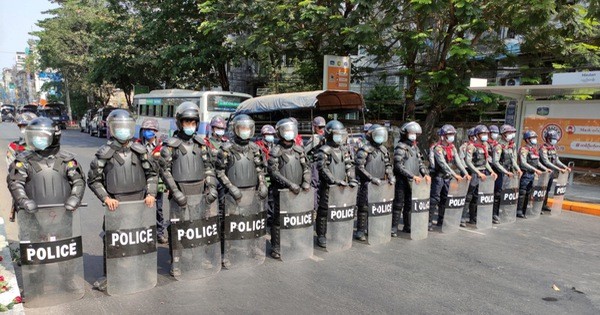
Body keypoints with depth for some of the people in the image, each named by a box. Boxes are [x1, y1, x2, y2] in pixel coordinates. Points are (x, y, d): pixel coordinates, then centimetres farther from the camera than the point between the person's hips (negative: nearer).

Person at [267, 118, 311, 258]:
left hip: (297, 191, 5)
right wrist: (290, 184, -19)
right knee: (279, 219, 1)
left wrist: (306, 181, -5)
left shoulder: (299, 149, 10)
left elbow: (306, 167, 12)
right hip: (281, 191, -5)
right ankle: (275, 248, 11)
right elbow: (274, 172, -13)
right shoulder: (276, 151, -6)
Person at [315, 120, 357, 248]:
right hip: (327, 187, -6)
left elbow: (349, 166, 13)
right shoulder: (324, 150, -8)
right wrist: (336, 180, -23)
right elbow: (323, 169, -17)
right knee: (324, 211, 0)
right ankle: (321, 236, 10)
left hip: (341, 188, 7)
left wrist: (351, 179, -3)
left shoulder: (343, 150, 14)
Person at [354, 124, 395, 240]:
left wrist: (390, 176, 3)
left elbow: (388, 165, 20)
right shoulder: (364, 150, -9)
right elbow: (360, 168, -15)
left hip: (380, 184, 7)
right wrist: (372, 178, -20)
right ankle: (360, 232, 5)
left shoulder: (384, 149, 13)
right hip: (367, 184, -7)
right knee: (364, 208, -3)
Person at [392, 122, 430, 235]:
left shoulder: (415, 147, 14)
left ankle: (407, 227, 23)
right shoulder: (400, 147, -10)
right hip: (402, 181, -7)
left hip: (413, 182, 7)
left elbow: (420, 163, 17)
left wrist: (425, 174, 0)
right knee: (398, 204, -2)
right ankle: (394, 228, 4)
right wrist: (413, 176, -20)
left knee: (409, 204, 13)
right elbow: (399, 166, -17)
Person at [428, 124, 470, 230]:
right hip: (438, 177, -8)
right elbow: (443, 164, -23)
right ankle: (429, 221, -3)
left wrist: (465, 173, -8)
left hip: (447, 177, 8)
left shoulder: (452, 148, 10)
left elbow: (458, 161, 4)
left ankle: (441, 220, 23)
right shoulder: (438, 148, -14)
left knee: (445, 199, 12)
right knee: (434, 199, -7)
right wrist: (455, 175, -28)